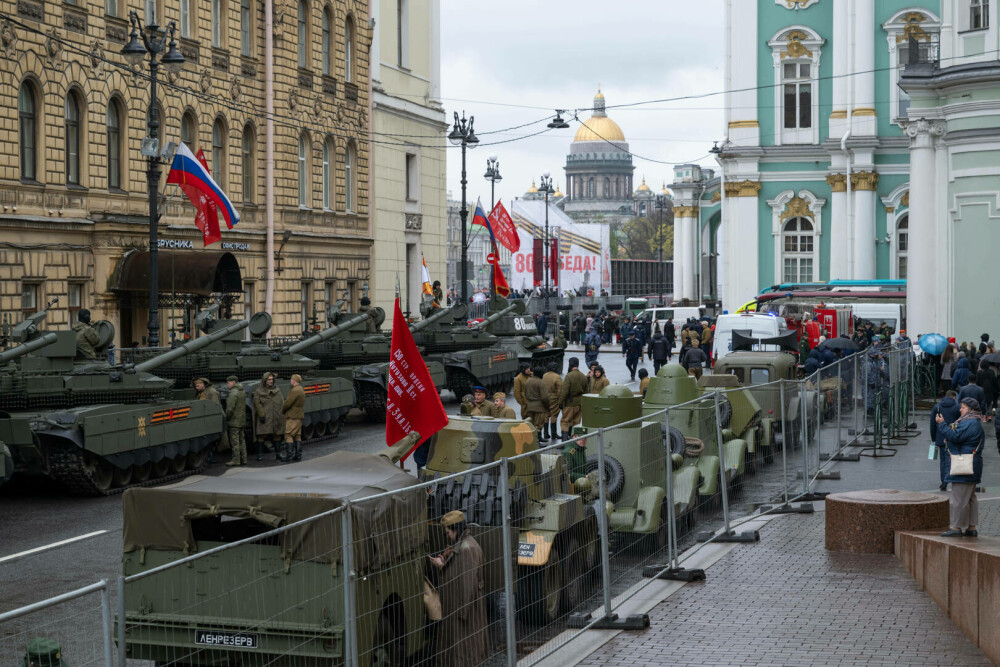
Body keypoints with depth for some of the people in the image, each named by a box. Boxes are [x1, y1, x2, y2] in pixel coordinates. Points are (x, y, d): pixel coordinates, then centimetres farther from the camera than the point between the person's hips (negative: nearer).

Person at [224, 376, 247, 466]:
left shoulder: (233, 393, -17)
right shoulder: (243, 392, 12)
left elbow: (230, 408, -21)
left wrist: (226, 417, -9)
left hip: (234, 421, -9)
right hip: (242, 421, 9)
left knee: (234, 441, -5)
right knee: (242, 440, 13)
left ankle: (236, 460, -4)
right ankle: (243, 459, 16)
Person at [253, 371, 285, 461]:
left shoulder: (277, 390, 12)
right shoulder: (259, 391, -1)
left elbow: (282, 402, 12)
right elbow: (257, 403, -8)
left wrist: (283, 414, 5)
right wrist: (261, 415, -16)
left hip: (276, 417, 4)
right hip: (264, 418, -4)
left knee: (277, 435, 7)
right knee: (262, 435, -8)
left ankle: (277, 453, 17)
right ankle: (260, 454, -4)